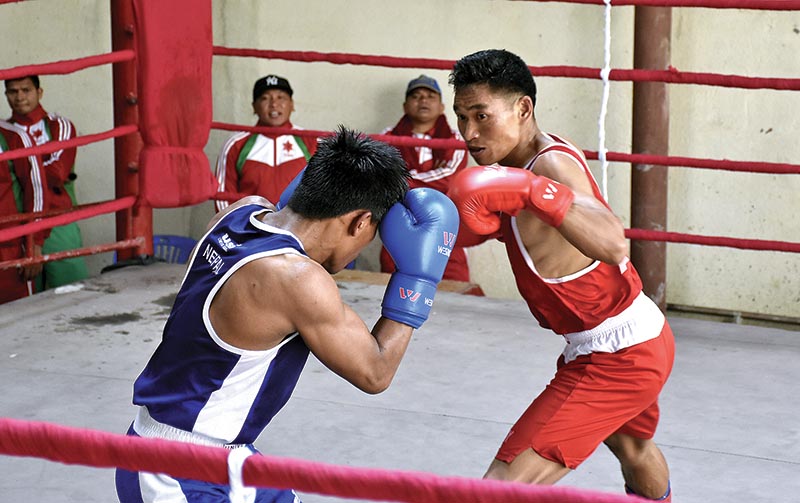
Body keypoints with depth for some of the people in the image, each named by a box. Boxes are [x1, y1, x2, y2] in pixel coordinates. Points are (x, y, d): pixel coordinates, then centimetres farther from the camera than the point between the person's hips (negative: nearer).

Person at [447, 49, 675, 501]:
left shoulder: (552, 166, -25)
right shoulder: (551, 149, 2)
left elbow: (614, 245, -43)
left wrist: (533, 192, -54)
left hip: (615, 358, -10)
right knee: (633, 446, 40)